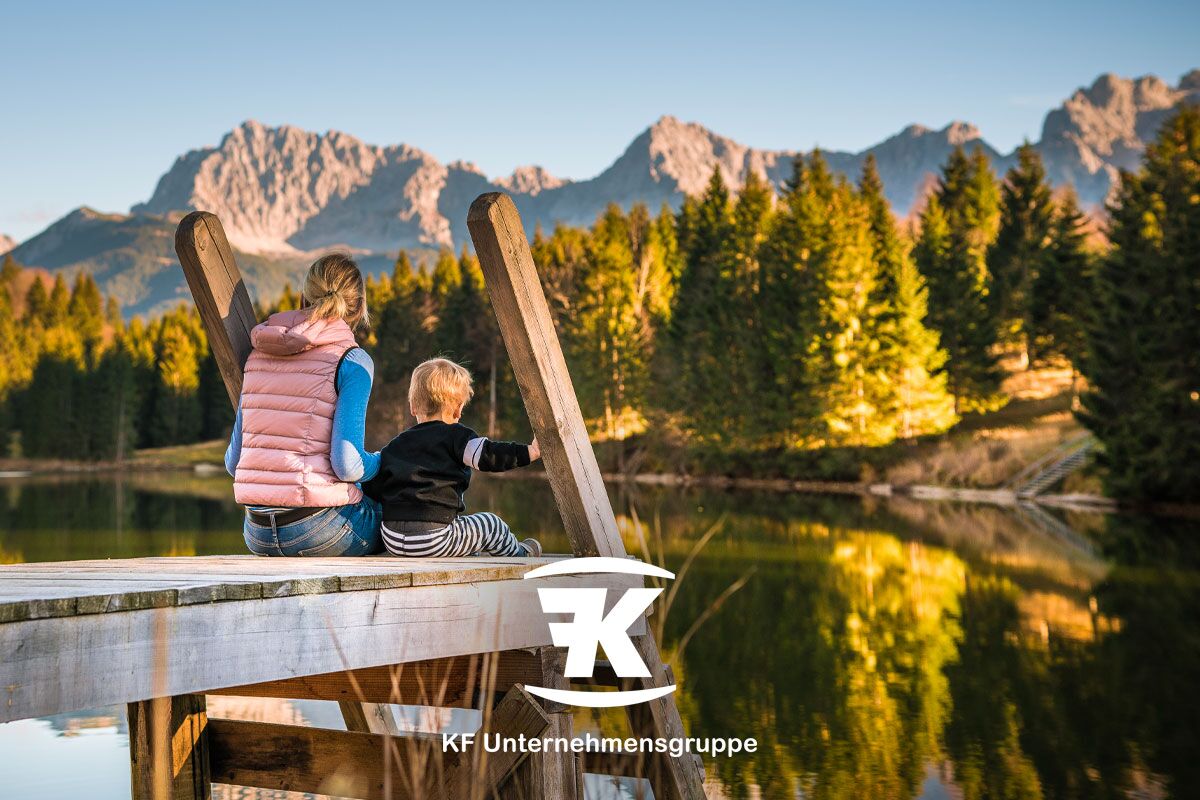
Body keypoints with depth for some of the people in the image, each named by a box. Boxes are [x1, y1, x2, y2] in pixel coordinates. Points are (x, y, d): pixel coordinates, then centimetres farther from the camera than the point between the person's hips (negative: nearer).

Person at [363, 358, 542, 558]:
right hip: (435, 540, -6)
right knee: (492, 525, 18)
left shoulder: (394, 446, 16)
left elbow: (371, 489, 13)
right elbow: (487, 456, -16)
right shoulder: (455, 436, 0)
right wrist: (529, 452, -14)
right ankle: (520, 554, 40)